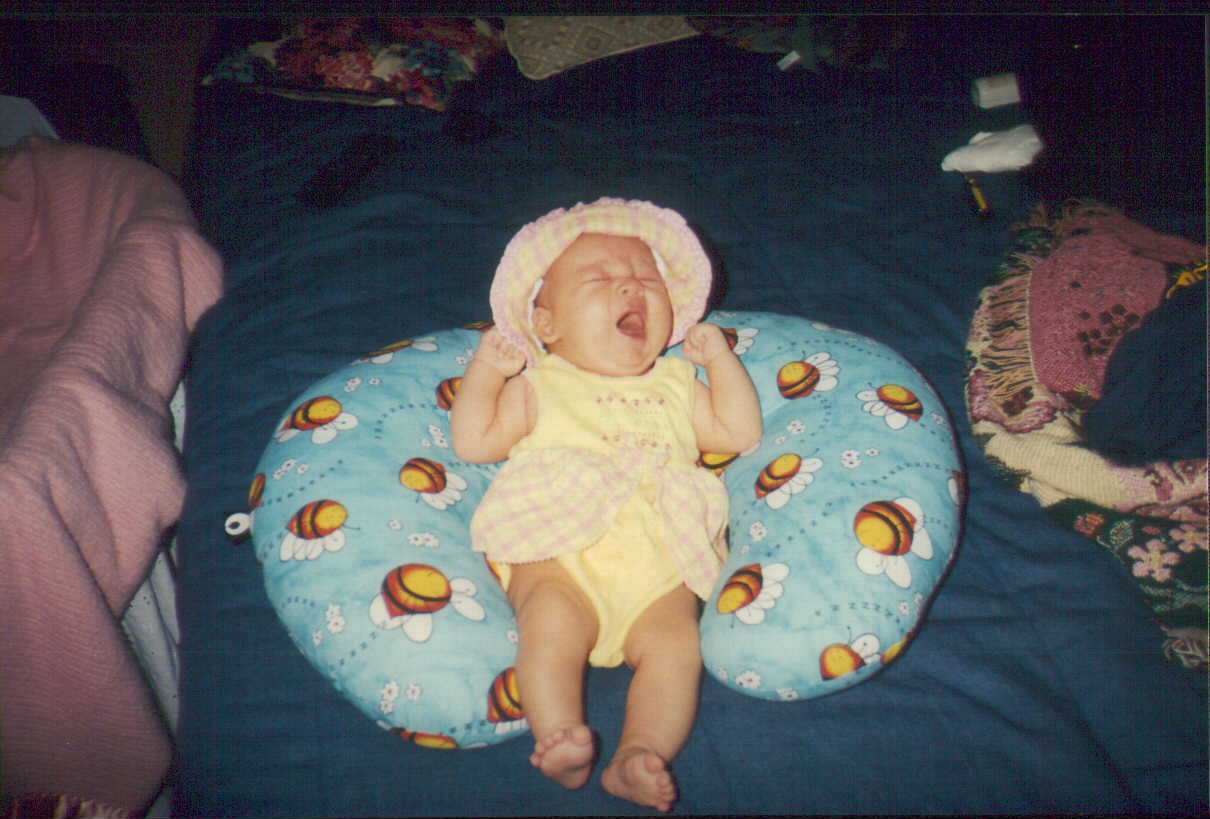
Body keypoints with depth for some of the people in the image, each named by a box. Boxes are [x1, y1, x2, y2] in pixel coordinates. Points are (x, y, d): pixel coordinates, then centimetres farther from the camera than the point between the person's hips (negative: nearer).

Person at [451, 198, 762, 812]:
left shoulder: (676, 384, 30)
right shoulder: (539, 387, 21)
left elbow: (740, 434, 26)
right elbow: (473, 443, 14)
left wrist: (719, 357, 21)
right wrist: (486, 370, 6)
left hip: (660, 559, 2)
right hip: (559, 552, -2)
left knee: (674, 641, -25)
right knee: (554, 621, -33)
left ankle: (638, 757, -29)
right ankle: (560, 738, -31)